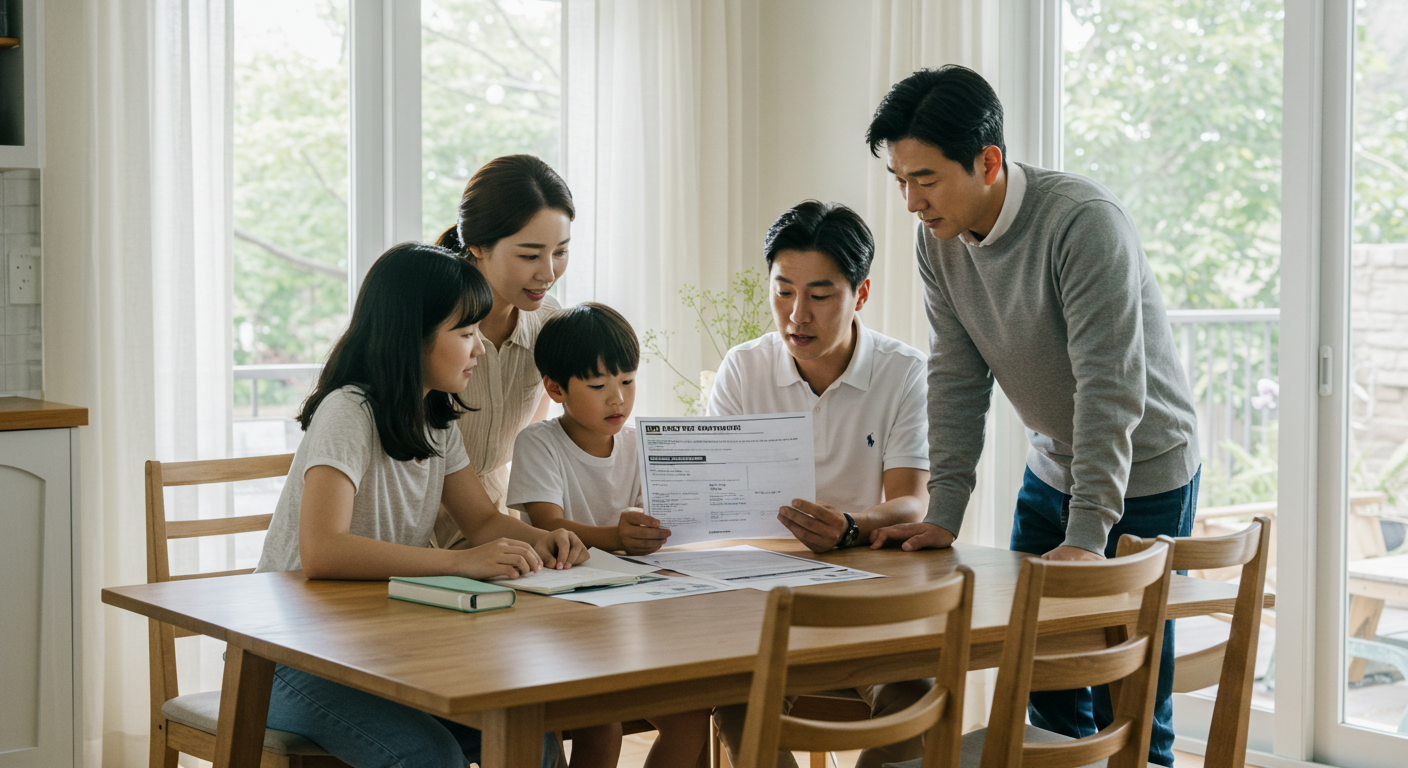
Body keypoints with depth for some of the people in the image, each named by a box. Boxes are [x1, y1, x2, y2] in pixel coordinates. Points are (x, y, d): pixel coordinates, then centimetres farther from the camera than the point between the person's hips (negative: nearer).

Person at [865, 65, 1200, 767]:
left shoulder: (1083, 222, -27)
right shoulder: (938, 238, -6)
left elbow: (1110, 387, -30)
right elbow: (957, 377, -3)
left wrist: (1087, 535, -33)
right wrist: (942, 514, -9)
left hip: (1142, 473, -6)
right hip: (1051, 467, 6)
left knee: (1126, 710, -4)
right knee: (1043, 688, 8)